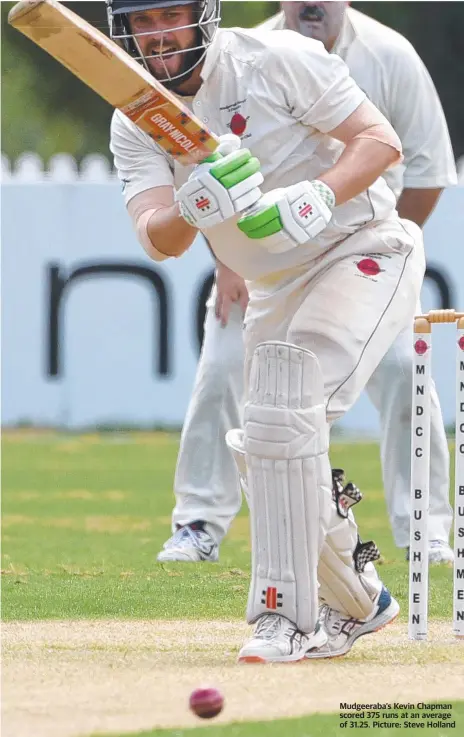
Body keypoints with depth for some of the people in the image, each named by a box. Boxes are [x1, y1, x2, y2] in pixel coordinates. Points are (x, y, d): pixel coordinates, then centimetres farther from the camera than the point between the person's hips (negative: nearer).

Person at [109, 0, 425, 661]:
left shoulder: (276, 59, -17)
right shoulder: (135, 124, -5)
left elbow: (381, 140, -17)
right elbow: (157, 240, -18)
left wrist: (318, 196, -34)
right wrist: (195, 209, -40)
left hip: (364, 254, -7)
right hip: (276, 293, 7)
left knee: (285, 391, -29)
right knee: (264, 456, 10)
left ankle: (287, 615, -28)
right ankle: (357, 603, 36)